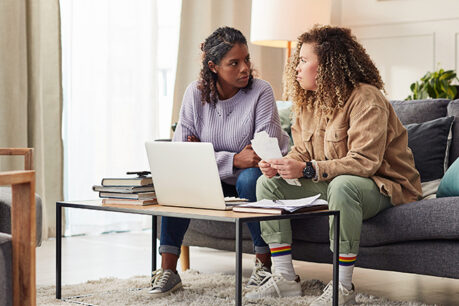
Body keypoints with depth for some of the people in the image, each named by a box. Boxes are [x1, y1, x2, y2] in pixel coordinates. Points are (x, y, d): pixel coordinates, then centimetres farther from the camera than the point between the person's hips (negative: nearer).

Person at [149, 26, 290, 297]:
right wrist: (234, 160, -29)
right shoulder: (196, 94, -7)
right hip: (216, 182, 3)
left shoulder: (261, 92, -16)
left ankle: (264, 262, -17)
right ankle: (168, 269, -19)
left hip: (259, 176, -3)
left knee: (250, 178, -35)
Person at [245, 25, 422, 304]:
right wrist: (280, 165, -15)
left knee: (342, 185, -41)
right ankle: (285, 276, -7)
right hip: (329, 184, 8)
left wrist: (307, 170, -34)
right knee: (268, 182, -4)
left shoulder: (366, 100, -21)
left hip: (382, 185, -8)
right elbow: (302, 153, 10)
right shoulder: (308, 101, 7)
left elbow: (364, 162, -29)